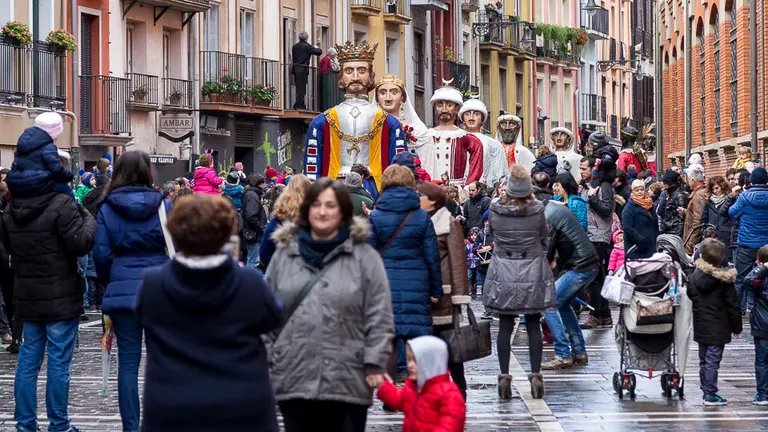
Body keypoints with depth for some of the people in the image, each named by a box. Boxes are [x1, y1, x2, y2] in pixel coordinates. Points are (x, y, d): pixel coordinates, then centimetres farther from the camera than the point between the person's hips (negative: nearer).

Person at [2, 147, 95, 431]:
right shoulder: (61, 205, -17)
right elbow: (80, 243, -17)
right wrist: (88, 219, -1)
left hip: (26, 298, 6)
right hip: (60, 298, -6)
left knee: (28, 360, 11)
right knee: (59, 361, 1)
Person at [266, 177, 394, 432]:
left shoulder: (364, 257, 1)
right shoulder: (284, 254, 10)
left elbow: (379, 317, -2)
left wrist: (375, 364, -8)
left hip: (347, 381, -3)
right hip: (293, 379, 3)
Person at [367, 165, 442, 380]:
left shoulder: (375, 217, -3)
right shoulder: (422, 217, 1)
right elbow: (432, 256, 2)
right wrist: (436, 290, 9)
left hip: (385, 284, -1)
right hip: (416, 285, 1)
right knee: (415, 338, 5)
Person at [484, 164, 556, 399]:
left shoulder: (496, 210, -9)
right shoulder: (537, 210, -11)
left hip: (503, 273, 0)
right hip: (532, 273, 0)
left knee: (505, 326, 6)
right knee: (533, 325, 7)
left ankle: (504, 375, 4)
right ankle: (535, 375, 6)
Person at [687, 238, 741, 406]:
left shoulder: (694, 276, 0)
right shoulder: (724, 280, -13)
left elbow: (690, 297, 11)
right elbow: (733, 305, -8)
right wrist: (736, 327, 0)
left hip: (700, 327, 5)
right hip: (718, 328, -5)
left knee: (703, 361, 15)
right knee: (712, 361, -3)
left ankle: (706, 391, 22)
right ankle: (710, 395, -2)